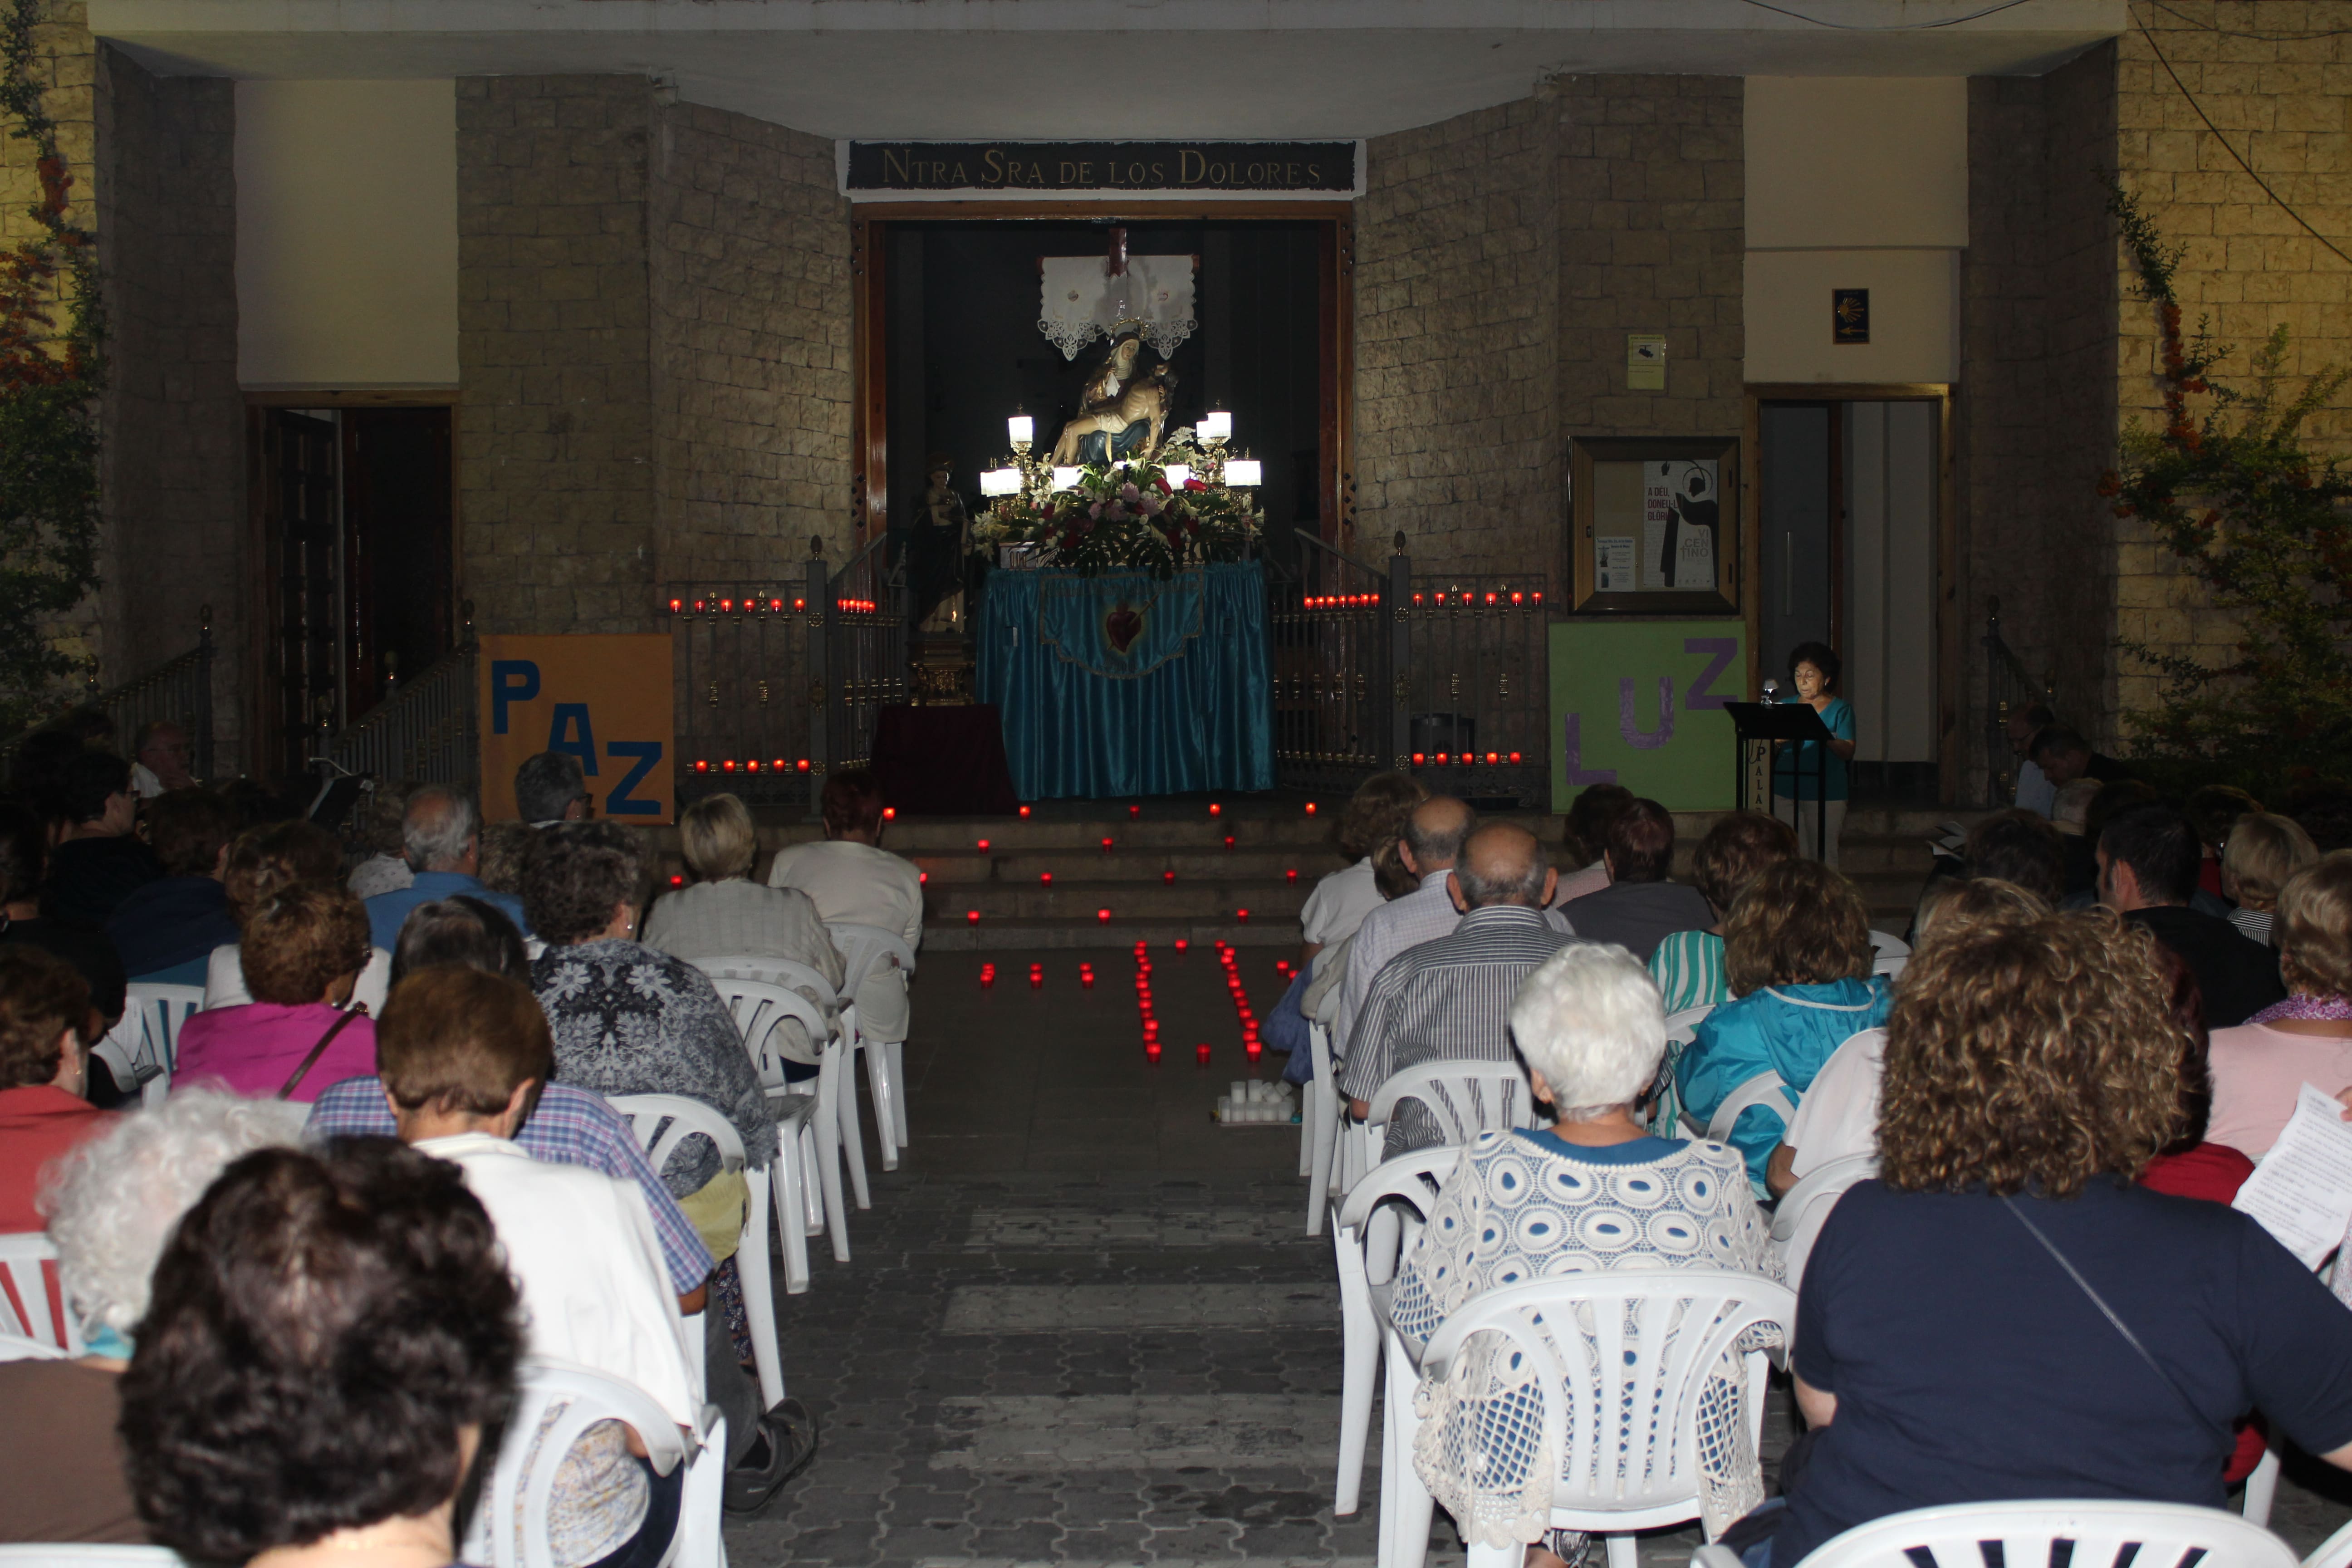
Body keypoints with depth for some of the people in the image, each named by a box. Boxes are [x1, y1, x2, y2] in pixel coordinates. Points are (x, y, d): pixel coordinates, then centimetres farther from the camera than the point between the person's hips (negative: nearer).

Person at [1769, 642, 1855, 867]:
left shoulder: (1840, 709, 4)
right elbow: (1770, 752, 10)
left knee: (1824, 856, -4)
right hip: (1786, 791, 3)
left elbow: (1847, 752, -8)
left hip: (1826, 793, -3)